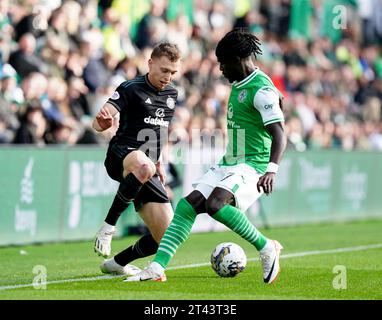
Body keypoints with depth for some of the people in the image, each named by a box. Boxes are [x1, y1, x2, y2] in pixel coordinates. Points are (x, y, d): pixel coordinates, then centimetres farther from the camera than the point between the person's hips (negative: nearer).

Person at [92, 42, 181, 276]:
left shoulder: (172, 94, 17)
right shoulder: (131, 89, -4)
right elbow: (99, 123, -15)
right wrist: (103, 122, -39)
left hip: (149, 166, 7)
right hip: (122, 154, -7)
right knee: (144, 167, -45)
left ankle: (117, 263, 24)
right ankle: (109, 226, -28)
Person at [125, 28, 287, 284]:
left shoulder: (261, 90, -15)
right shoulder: (239, 85, 14)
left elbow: (280, 136, -22)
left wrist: (272, 169, -37)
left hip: (253, 166, -9)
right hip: (229, 164, 9)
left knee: (214, 204, -32)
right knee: (188, 205, -6)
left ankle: (267, 248, -14)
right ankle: (157, 268, -10)